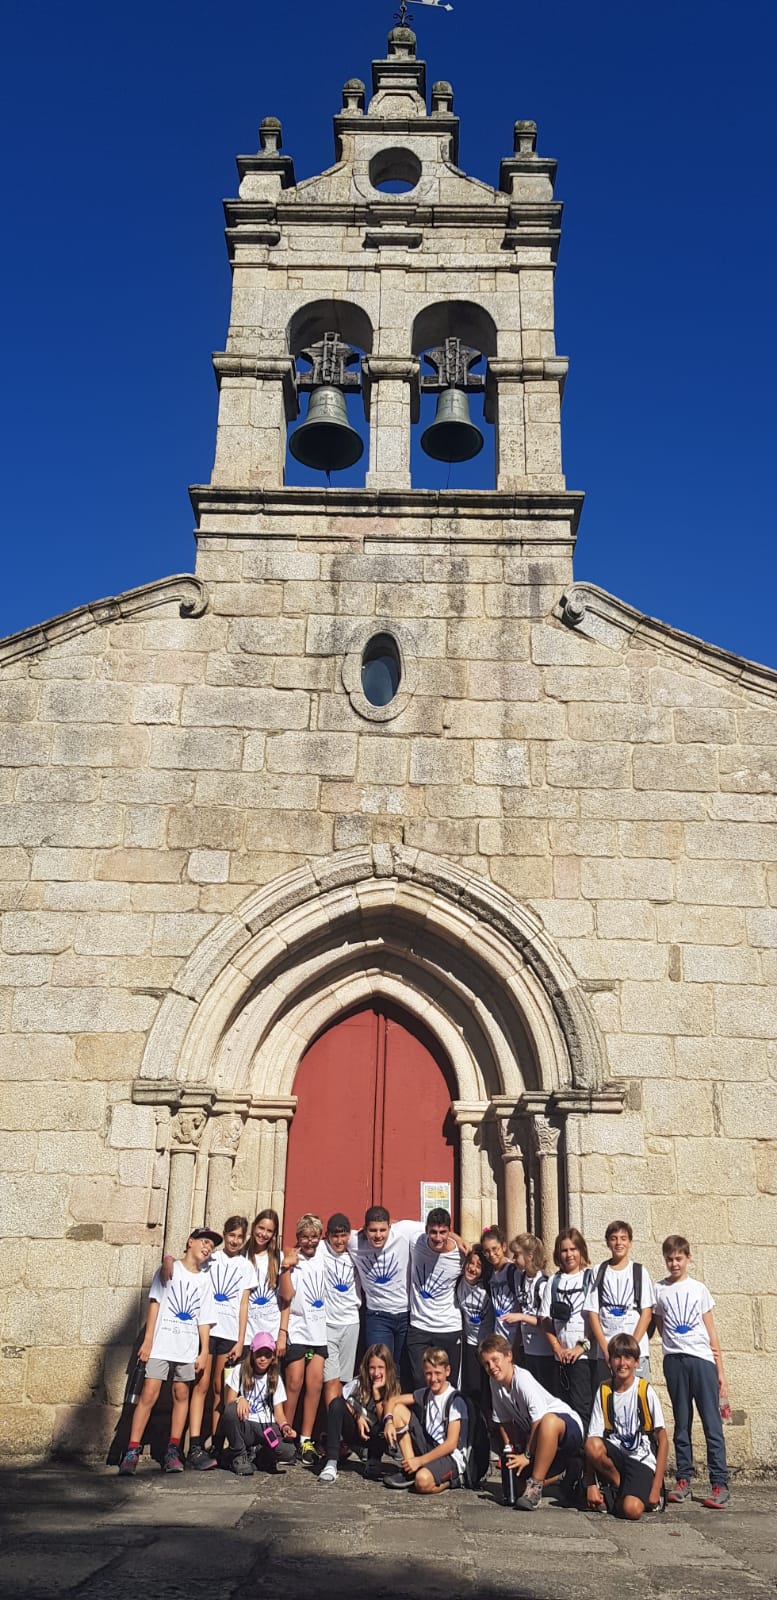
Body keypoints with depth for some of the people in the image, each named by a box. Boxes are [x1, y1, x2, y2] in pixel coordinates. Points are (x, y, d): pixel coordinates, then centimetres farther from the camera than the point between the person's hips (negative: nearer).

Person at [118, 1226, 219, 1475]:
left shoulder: (204, 1280, 15)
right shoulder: (169, 1269, 5)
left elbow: (204, 1320, 12)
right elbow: (155, 1303, 0)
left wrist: (204, 1351, 3)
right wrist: (147, 1339, -8)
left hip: (188, 1347, 4)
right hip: (161, 1344, -4)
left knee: (181, 1395, 3)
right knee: (149, 1395, -9)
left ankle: (172, 1452, 10)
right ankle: (131, 1452, -7)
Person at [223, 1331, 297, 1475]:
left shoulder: (275, 1378, 10)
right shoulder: (240, 1371, 3)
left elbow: (278, 1411, 6)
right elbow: (229, 1402, -3)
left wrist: (285, 1426, -16)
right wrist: (239, 1399, -27)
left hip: (267, 1427, 1)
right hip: (245, 1426, -1)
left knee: (288, 1452, -29)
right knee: (231, 1411, -36)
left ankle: (257, 1452, 6)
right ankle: (240, 1456, -11)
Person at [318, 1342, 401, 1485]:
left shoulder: (393, 1387, -7)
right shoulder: (358, 1383, -7)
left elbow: (384, 1419, -12)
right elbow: (339, 1404, -5)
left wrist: (376, 1391, -18)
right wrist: (357, 1417, -19)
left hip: (376, 1437, 0)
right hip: (354, 1431, 0)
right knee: (336, 1403, -26)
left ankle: (373, 1461, -9)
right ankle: (331, 1463, -32)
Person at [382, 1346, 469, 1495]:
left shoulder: (455, 1401, -15)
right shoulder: (425, 1394, 6)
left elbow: (451, 1444, -20)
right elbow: (394, 1401, 10)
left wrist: (420, 1460, -20)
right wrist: (389, 1421, -13)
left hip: (451, 1457, -8)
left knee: (423, 1481, -40)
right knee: (398, 1409, -2)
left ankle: (450, 1479, -4)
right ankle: (410, 1472, -4)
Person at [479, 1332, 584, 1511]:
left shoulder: (523, 1379, -24)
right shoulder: (495, 1382, -2)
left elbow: (539, 1420, -26)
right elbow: (505, 1421, 6)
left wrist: (527, 1455, -18)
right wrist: (509, 1449, -5)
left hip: (568, 1424, -8)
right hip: (536, 1435, 8)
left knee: (549, 1422, -42)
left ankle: (535, 1486, -29)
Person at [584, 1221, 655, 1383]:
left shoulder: (639, 1271, 6)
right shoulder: (599, 1272, 8)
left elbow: (647, 1313, 2)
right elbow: (593, 1314, 5)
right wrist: (606, 1350, -5)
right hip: (605, 1352, 1)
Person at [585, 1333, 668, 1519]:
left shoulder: (646, 1391, -7)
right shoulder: (603, 1391, 0)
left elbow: (663, 1440, -4)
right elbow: (593, 1439, -3)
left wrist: (656, 1488, -9)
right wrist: (591, 1485, -12)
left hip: (642, 1460, -3)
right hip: (615, 1455, 3)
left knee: (632, 1510, -32)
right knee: (592, 1446, -31)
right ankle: (619, 1487, -3)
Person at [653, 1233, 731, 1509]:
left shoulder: (699, 1288, 8)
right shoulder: (660, 1290, 8)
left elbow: (711, 1331, 8)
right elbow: (661, 1326, 12)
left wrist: (720, 1372, 5)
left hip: (702, 1358, -1)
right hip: (674, 1360, 1)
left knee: (712, 1424, -4)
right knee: (681, 1424, 7)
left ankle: (719, 1485, -3)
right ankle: (683, 1480, 14)